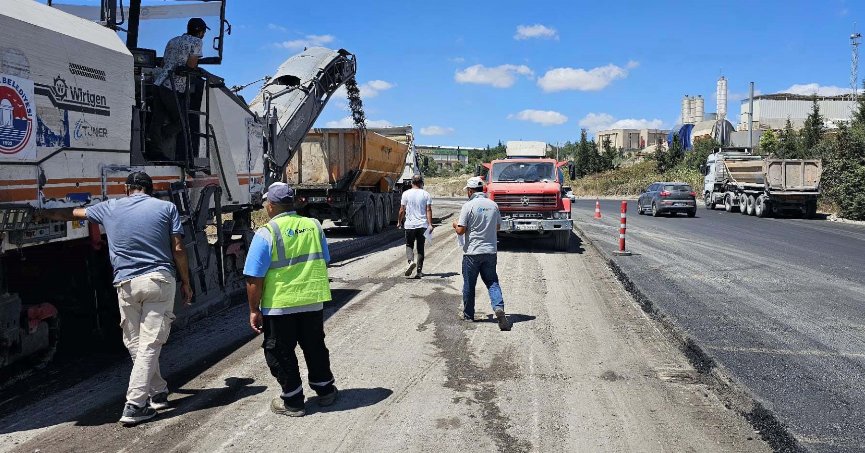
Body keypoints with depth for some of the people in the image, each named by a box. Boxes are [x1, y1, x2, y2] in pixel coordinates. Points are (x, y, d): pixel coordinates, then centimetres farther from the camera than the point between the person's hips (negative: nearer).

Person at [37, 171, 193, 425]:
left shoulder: (110, 208, 13)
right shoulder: (167, 208, 7)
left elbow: (71, 214, 29)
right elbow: (178, 250, 0)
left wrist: (44, 214, 48)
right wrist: (186, 283, 8)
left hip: (126, 284, 2)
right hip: (160, 280, -1)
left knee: (134, 344, 16)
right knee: (149, 344, -3)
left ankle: (158, 392, 23)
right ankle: (134, 405, -8)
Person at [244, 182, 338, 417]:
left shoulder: (266, 234, -14)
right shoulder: (314, 226, 2)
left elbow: (255, 278, -14)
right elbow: (324, 262, 14)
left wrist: (254, 309, -5)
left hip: (278, 305, -5)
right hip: (313, 301, 5)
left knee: (280, 353, 11)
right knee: (315, 346, 21)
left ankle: (292, 401, 18)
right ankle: (325, 390, 33)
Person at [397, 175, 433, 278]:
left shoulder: (406, 194, -2)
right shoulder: (426, 194, 0)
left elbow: (402, 210, 1)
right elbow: (428, 210, -6)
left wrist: (399, 222, 14)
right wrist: (430, 224, -7)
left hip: (410, 224, -1)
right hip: (422, 225, 1)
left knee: (409, 245, 11)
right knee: (420, 247, 9)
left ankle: (411, 261, -17)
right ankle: (419, 271, 9)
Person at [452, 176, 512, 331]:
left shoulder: (469, 206, -11)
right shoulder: (493, 205, 4)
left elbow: (460, 230, -12)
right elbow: (498, 226, 15)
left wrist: (456, 224, 9)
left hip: (472, 252, -4)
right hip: (491, 251, 4)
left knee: (469, 284, 10)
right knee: (492, 282, 9)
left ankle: (468, 314, 21)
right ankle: (499, 307, -14)